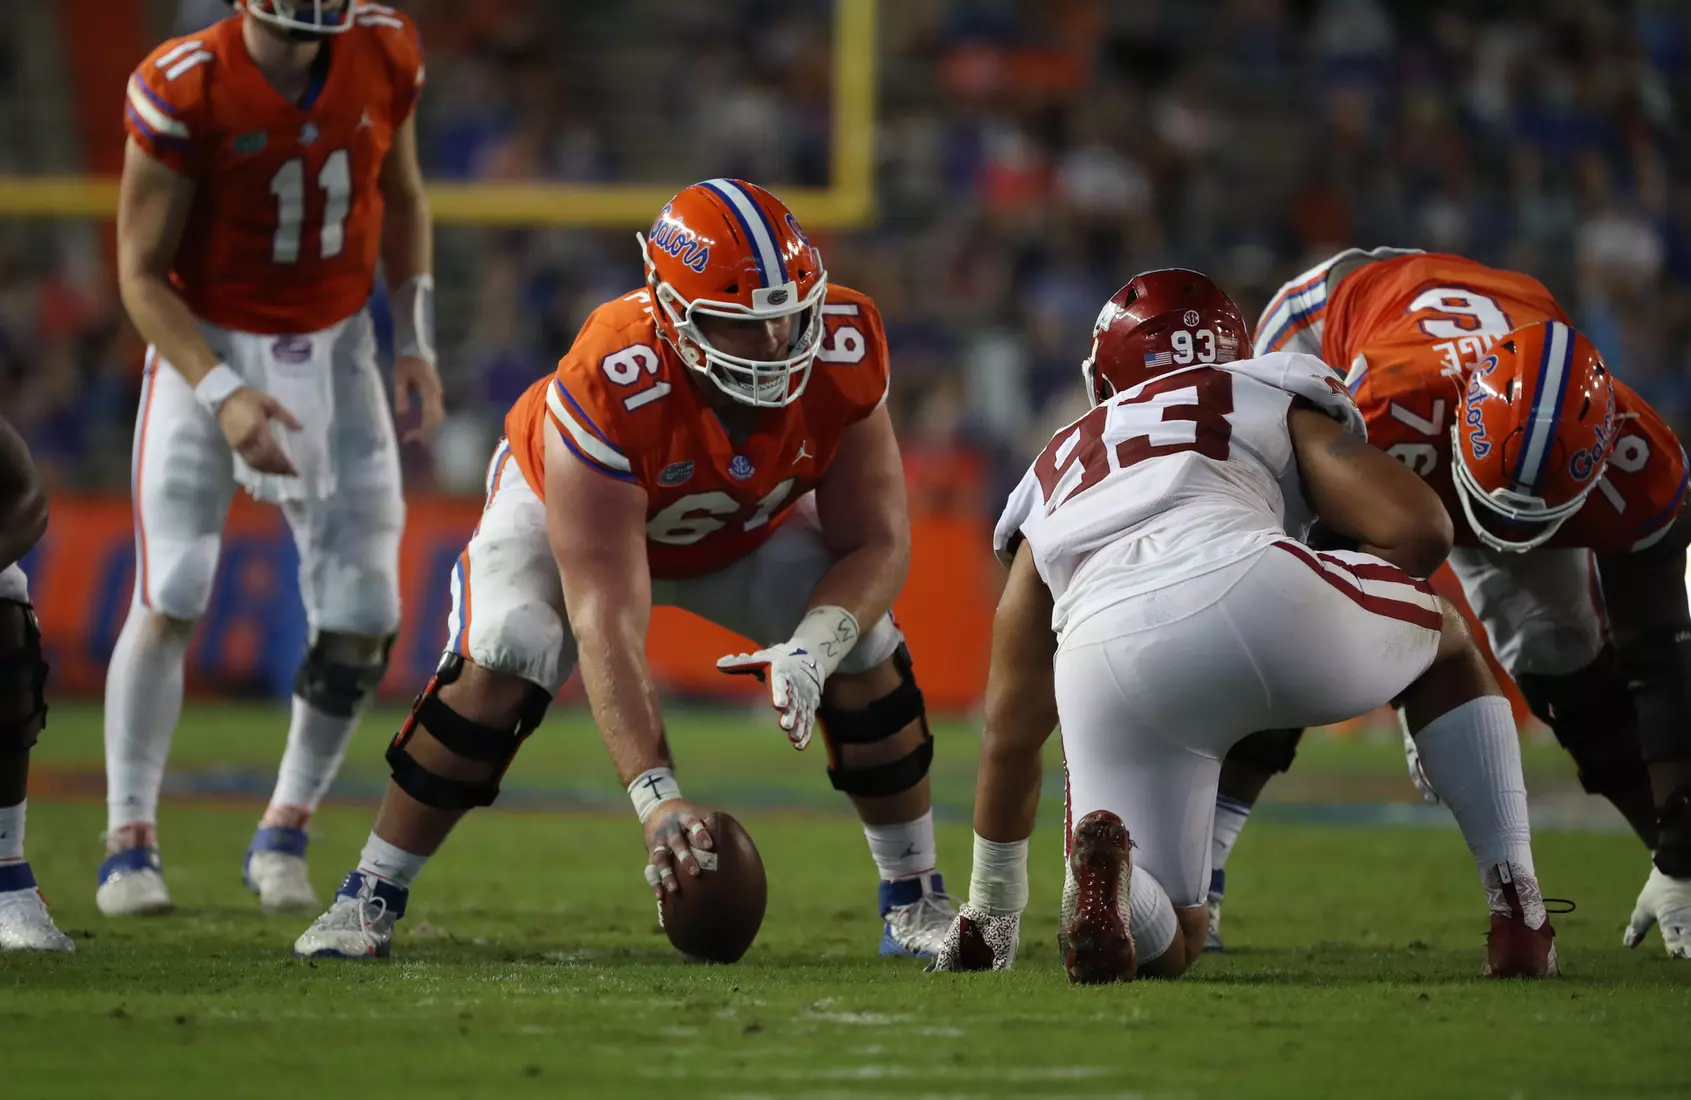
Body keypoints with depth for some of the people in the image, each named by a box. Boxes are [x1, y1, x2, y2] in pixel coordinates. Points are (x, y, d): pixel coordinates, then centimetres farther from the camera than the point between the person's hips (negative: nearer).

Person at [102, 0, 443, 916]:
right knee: (171, 596, -14)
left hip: (335, 350, 4)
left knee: (362, 614, -3)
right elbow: (142, 273, -15)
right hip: (208, 347, -4)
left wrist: (414, 341, 2)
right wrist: (222, 393, -26)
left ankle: (285, 834, 12)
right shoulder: (184, 91, -22)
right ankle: (129, 840, -4)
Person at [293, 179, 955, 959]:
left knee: (863, 649, -15)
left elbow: (877, 543, -23)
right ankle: (371, 896, -10)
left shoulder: (842, 354, -34)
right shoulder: (607, 392, -44)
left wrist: (813, 648, -44)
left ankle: (915, 901, 4)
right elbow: (606, 625, -44)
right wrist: (656, 799, -52)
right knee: (497, 667, -26)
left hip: (750, 521, 3)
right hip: (572, 504, -3)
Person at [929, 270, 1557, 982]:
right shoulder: (1269, 401, 30)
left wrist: (992, 909, 48)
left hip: (1101, 666, 2)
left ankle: (1105, 868, -20)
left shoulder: (1053, 477, 38)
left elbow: (1012, 726, 39)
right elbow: (1419, 527, 16)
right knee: (1448, 649, 31)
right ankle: (1517, 911, 17)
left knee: (1165, 946, 16)